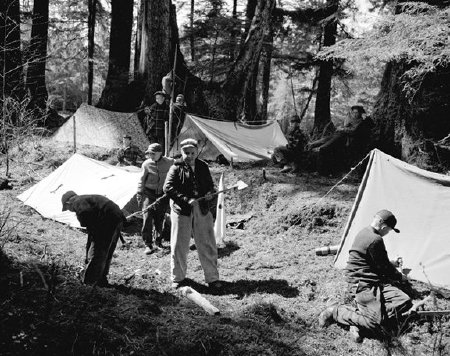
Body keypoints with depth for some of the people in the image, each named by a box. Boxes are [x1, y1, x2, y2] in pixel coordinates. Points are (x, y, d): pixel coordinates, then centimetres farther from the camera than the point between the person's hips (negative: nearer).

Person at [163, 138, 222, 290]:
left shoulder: (203, 167, 10)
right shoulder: (176, 168, -2)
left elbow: (210, 185, 21)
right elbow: (168, 188, -11)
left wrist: (210, 193, -3)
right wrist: (186, 199, -21)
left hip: (202, 210, 3)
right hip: (181, 211, -3)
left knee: (207, 246, 6)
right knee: (179, 246, 5)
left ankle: (212, 278, 18)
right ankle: (178, 277, 22)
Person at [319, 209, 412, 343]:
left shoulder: (364, 233, 14)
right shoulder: (375, 240, -17)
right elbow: (384, 268, -8)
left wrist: (392, 265, 37)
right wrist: (400, 277, 10)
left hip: (374, 280, 11)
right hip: (363, 284, -11)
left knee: (405, 301, -5)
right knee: (376, 323, -22)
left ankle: (362, 319, -11)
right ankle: (336, 312, -7)